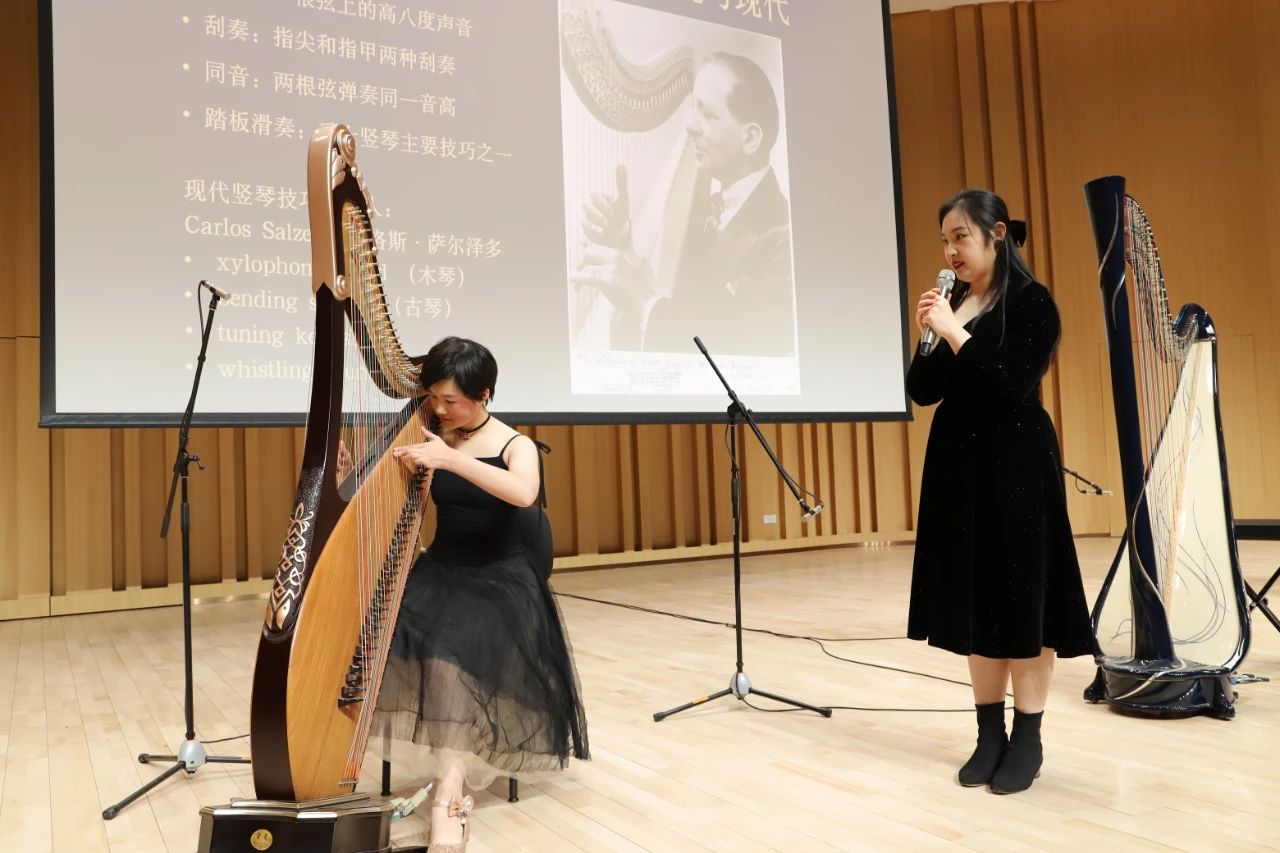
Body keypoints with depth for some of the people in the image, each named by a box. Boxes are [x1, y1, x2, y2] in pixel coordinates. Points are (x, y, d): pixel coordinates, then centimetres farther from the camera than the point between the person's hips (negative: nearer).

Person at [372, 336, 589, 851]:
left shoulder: (516, 446, -6)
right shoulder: (429, 440, 6)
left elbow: (523, 494, -30)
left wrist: (451, 459, -36)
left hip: (500, 578, -4)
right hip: (440, 569, 4)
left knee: (458, 650, -32)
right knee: (386, 632, -24)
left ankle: (448, 797, -25)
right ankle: (448, 779, -14)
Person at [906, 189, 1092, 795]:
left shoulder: (1030, 301, -7)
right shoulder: (954, 303, 10)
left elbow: (1012, 388, -17)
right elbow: (922, 392, 7)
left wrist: (955, 333, -19)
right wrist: (928, 338, -9)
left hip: (1015, 465, -6)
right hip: (959, 464, 6)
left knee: (1021, 594, 1)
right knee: (974, 595, 9)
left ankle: (1028, 738, 14)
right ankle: (990, 733, 20)